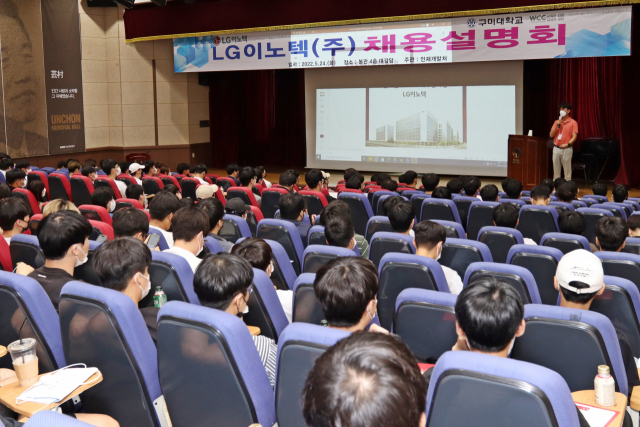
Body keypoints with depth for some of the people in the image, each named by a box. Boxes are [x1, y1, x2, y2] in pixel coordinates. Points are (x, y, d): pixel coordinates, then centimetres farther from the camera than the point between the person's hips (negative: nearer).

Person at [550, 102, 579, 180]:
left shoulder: (573, 123, 0)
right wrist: (557, 125, -5)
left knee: (567, 169, -3)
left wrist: (567, 144, -21)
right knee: (556, 170, 6)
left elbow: (574, 136, -6)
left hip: (567, 149, -4)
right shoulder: (557, 122, 13)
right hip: (556, 148, 4)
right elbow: (551, 135, 6)